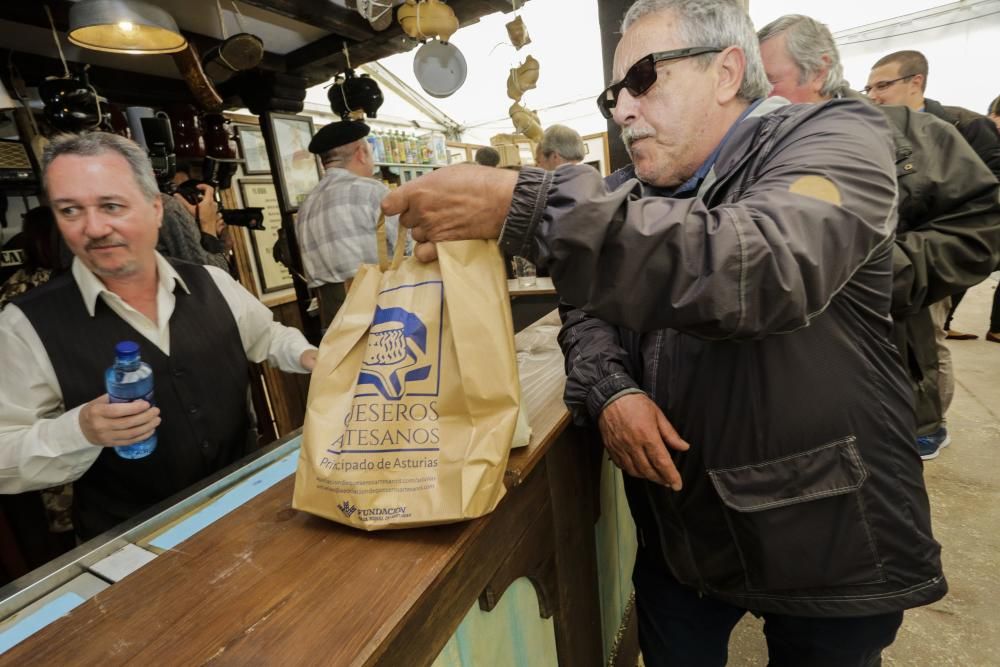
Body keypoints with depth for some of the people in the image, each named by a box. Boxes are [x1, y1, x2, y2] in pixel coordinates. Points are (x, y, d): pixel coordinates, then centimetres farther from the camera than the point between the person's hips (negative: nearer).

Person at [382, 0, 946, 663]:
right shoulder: (634, 197, 4)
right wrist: (610, 390, -18)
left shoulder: (836, 138, -13)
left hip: (826, 539, -4)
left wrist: (522, 205, -39)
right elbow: (588, 311, 4)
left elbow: (760, 269, -35)